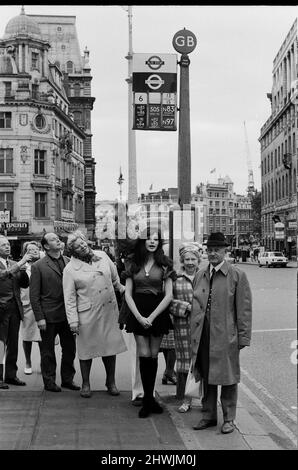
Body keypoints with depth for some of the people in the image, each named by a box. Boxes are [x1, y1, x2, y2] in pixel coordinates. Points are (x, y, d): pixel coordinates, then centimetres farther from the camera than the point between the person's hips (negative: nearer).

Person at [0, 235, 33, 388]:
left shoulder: (14, 264, 16)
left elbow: (25, 284, 14)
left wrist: (23, 271, -5)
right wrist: (20, 263, -26)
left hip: (15, 308, 6)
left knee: (13, 344, 10)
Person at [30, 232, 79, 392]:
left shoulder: (69, 261, 7)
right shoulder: (38, 266, -5)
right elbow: (34, 295, -6)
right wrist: (39, 318, -12)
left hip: (67, 314, 4)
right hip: (49, 316, -4)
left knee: (70, 349, 11)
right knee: (48, 352, 8)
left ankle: (67, 379, 27)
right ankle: (49, 382, 21)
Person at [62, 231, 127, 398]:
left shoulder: (102, 256, 5)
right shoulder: (70, 269, -6)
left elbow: (115, 278, 20)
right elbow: (69, 297, -7)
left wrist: (122, 290, 27)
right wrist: (73, 320, -11)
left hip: (109, 311, 3)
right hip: (87, 314, -3)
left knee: (111, 347, 9)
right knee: (87, 348, 6)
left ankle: (111, 382, 24)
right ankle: (86, 383, 22)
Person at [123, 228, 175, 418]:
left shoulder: (164, 265, 0)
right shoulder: (134, 265, 6)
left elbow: (169, 295, -4)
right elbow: (128, 294, 4)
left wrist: (151, 317, -11)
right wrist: (139, 317, -9)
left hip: (158, 311, -1)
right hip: (138, 313, 1)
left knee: (153, 356, 4)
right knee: (144, 356, -4)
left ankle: (148, 398, 15)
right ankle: (149, 399, 3)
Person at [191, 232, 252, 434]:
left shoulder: (237, 275, -4)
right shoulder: (200, 275, 11)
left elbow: (244, 308, -5)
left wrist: (243, 337, -8)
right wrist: (194, 333, 12)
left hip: (226, 336, -5)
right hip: (202, 336, 5)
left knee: (227, 378, 5)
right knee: (206, 377, 13)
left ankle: (229, 418, 18)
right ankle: (209, 415, 26)